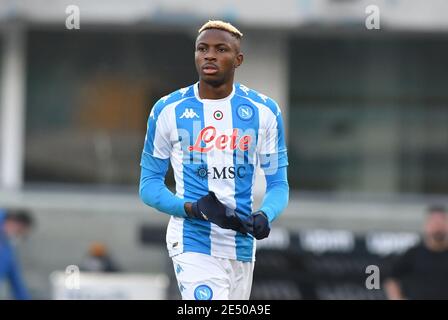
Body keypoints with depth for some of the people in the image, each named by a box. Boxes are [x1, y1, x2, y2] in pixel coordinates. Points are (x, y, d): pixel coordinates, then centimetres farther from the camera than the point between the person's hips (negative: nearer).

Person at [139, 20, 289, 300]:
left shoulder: (264, 111, 3)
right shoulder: (169, 110, -1)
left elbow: (278, 183, 7)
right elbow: (149, 185, 3)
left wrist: (265, 215, -17)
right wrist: (194, 209, -17)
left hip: (242, 247, 3)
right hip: (193, 244, -3)